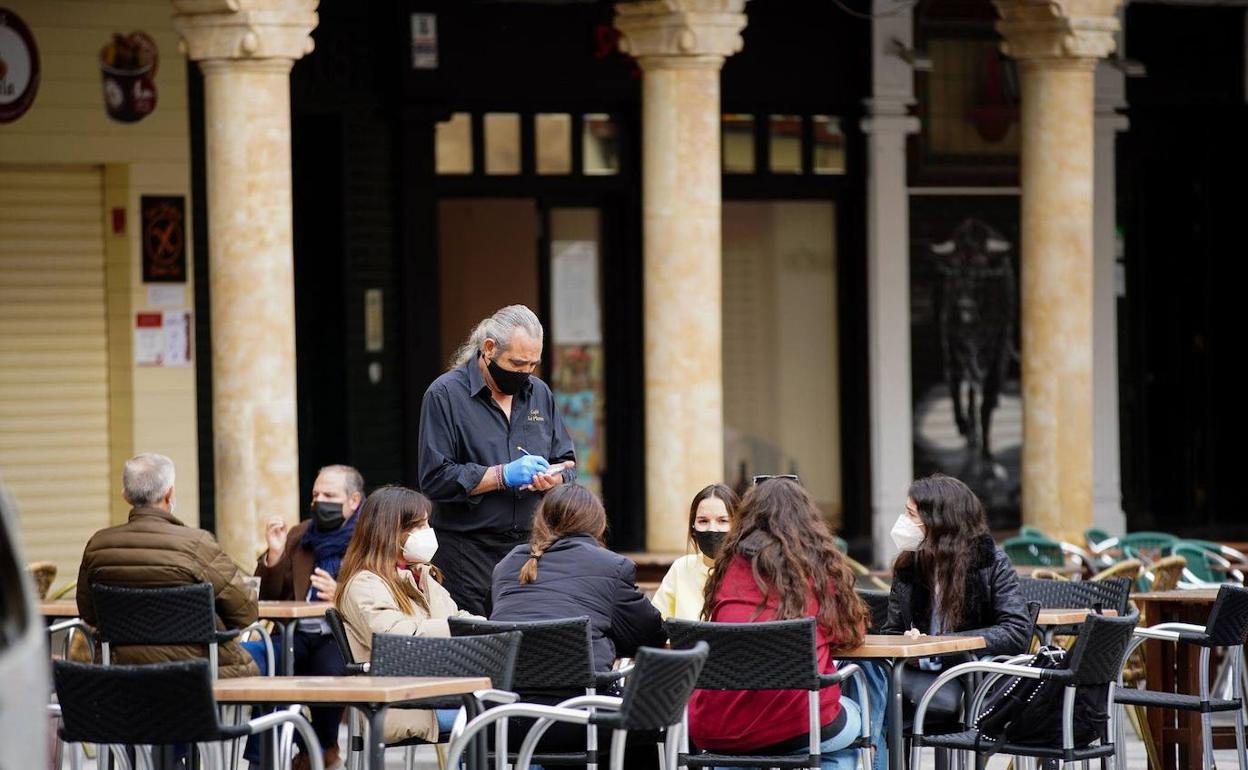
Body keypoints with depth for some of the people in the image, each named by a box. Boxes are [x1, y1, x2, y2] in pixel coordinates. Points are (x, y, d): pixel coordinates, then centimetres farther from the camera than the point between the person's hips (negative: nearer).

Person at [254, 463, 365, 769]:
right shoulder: (299, 535, 21)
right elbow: (268, 597, 19)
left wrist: (341, 595, -25)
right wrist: (273, 555, 1)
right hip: (297, 633, 4)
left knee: (329, 666, -37)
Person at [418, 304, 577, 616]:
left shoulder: (539, 393, 15)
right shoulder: (445, 394, -4)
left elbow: (567, 464, 19)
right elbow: (435, 479, -12)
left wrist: (552, 478, -6)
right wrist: (504, 476, -15)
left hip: (531, 548, 5)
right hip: (468, 553, -5)